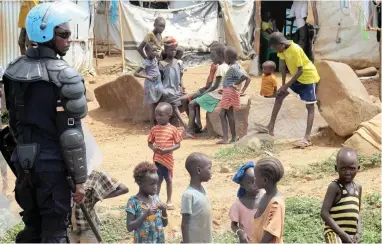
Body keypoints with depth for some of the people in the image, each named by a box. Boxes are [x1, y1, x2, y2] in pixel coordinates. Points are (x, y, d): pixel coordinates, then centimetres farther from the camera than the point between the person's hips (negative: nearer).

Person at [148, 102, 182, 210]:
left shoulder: (172, 129, -10)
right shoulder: (154, 129, -1)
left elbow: (177, 145, -9)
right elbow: (150, 143, 7)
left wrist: (166, 150, -21)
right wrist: (153, 148, -16)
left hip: (168, 159, -2)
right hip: (157, 158, 2)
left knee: (168, 179, 11)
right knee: (158, 180, 10)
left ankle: (169, 201, 23)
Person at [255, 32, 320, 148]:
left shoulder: (295, 50, -30)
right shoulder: (282, 48, -7)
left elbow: (300, 71, -27)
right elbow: (283, 66, 1)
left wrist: (286, 86, -23)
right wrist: (283, 85, -3)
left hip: (308, 77, -9)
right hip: (297, 77, 9)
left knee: (310, 107, -8)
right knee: (279, 96, 6)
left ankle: (307, 138, -14)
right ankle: (271, 127, 8)